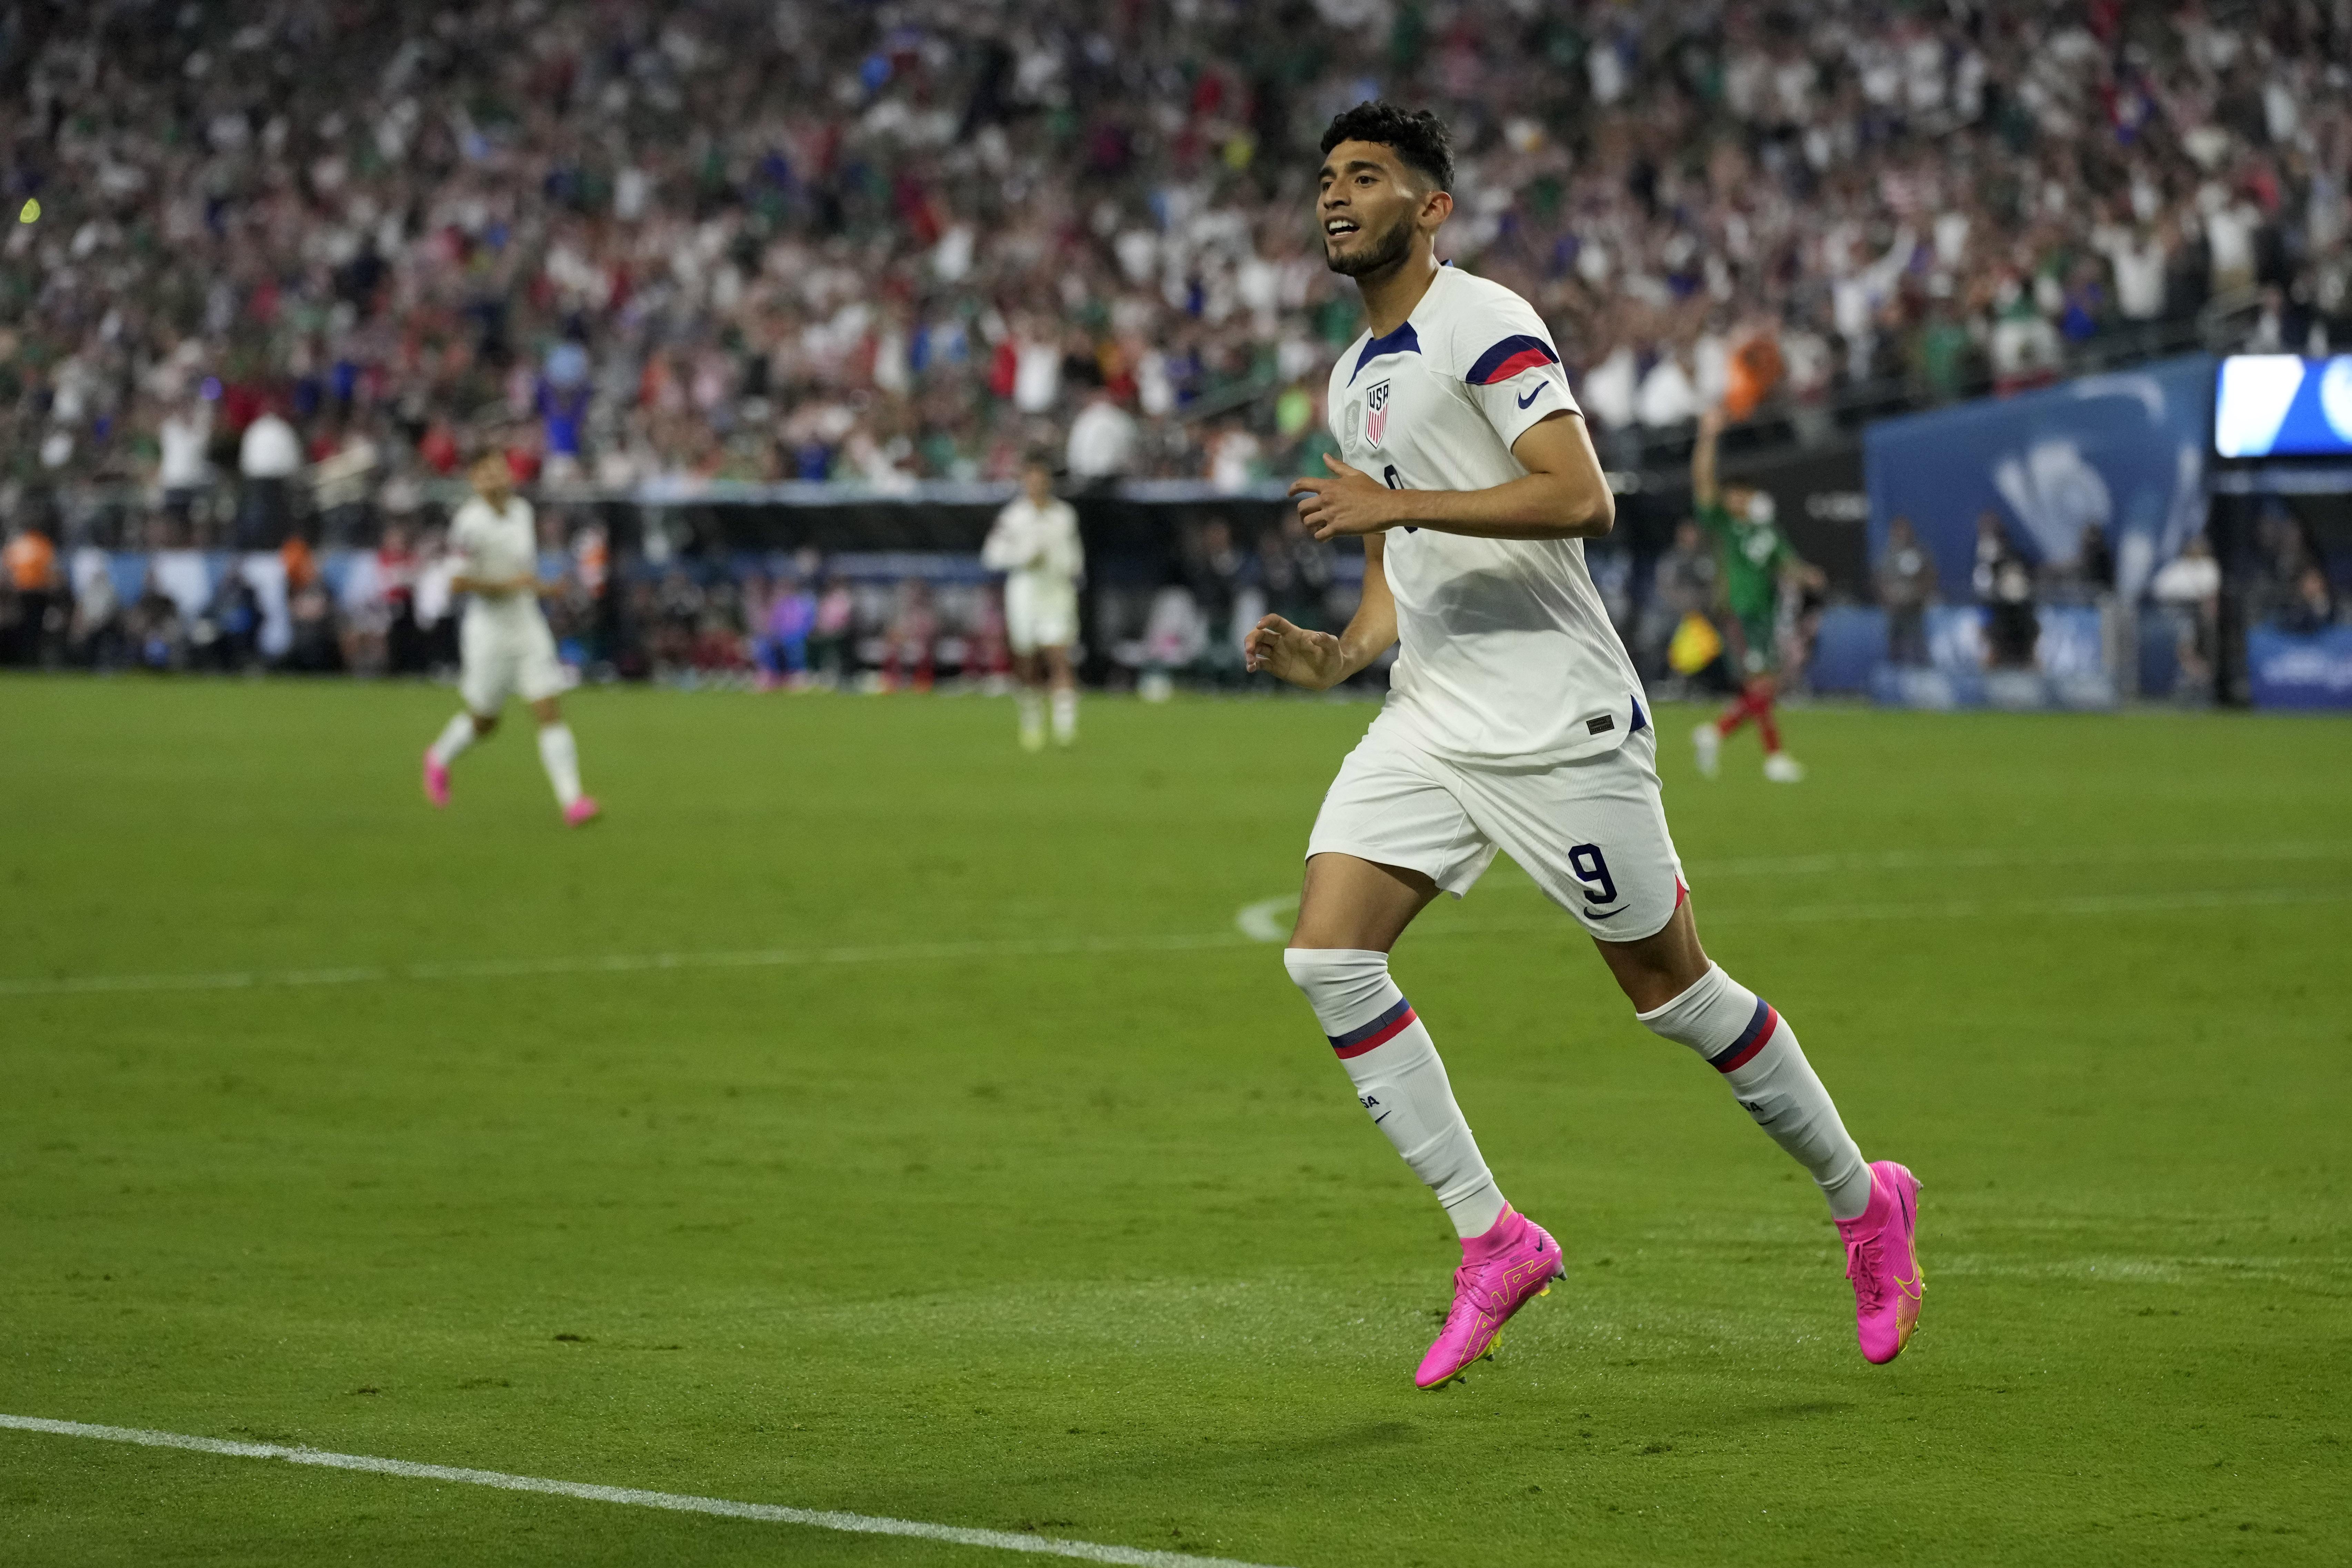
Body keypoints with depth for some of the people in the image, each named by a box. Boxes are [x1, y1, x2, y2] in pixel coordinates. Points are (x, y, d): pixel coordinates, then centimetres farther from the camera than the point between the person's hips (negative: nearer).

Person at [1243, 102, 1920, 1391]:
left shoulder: (1484, 325, -11)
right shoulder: (1356, 378, 16)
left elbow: (1581, 498, -23)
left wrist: (1395, 503, -25)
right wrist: (1338, 654, 6)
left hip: (1559, 724, -8)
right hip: (1429, 721, 8)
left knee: (1668, 985, -1)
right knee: (1325, 952, -9)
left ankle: (1862, 1202, 20)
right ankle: (1492, 1240, -3)